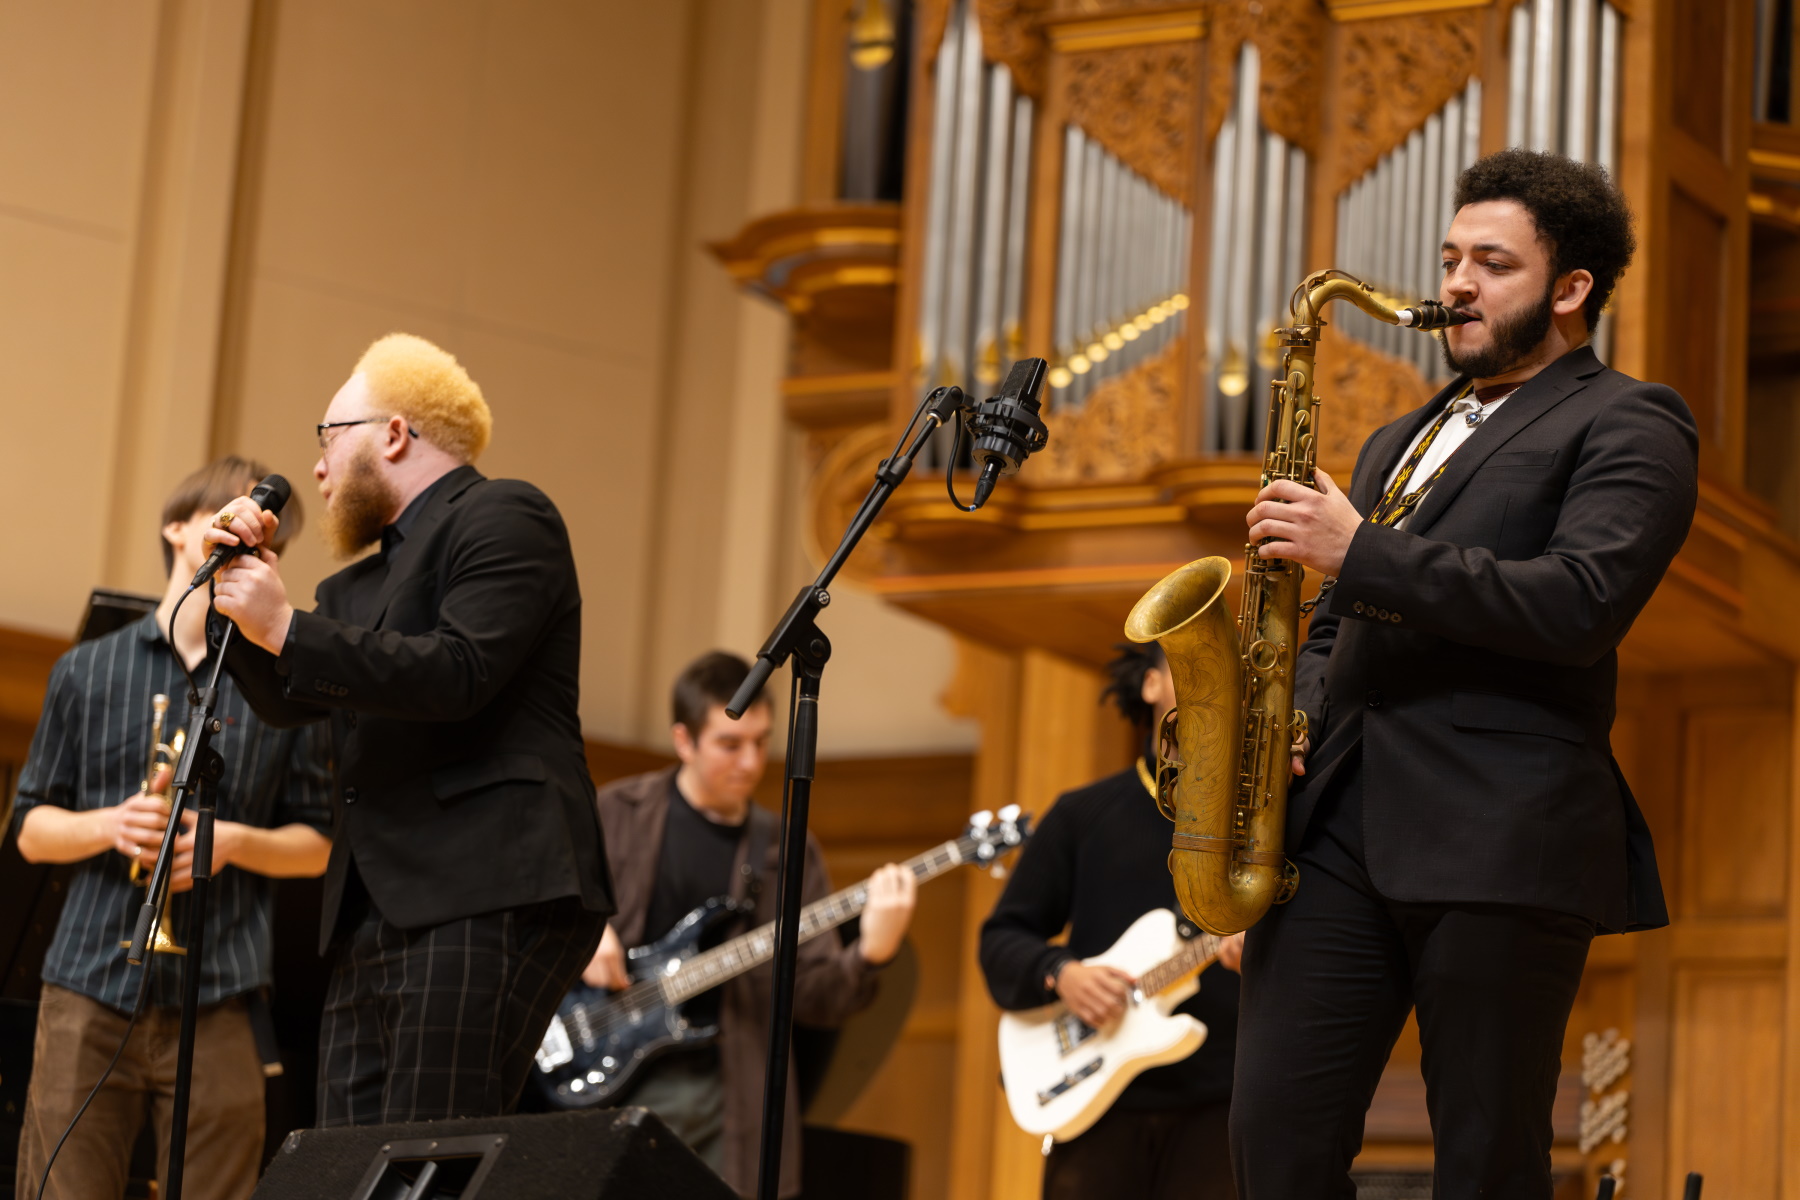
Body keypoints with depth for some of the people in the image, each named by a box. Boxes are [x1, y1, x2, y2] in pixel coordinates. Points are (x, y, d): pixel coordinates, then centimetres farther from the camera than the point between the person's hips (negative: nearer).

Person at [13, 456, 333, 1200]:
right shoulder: (88, 672, 12)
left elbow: (317, 845, 11)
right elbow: (32, 830, 13)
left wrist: (235, 841, -9)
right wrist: (111, 825, -8)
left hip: (216, 998, 0)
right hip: (91, 989, 1)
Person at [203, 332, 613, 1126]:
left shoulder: (502, 517, 0)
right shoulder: (363, 580, 28)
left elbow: (458, 675, -15)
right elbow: (286, 703, 21)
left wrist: (286, 628, -11)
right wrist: (245, 581, 8)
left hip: (484, 902, -9)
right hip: (376, 917, 9)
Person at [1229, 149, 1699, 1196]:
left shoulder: (1628, 423, 3)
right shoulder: (1400, 441, 27)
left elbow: (1581, 606, -14)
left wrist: (1360, 551, -13)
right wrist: (1291, 717, 7)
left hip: (1500, 837, -6)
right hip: (1337, 823, 6)